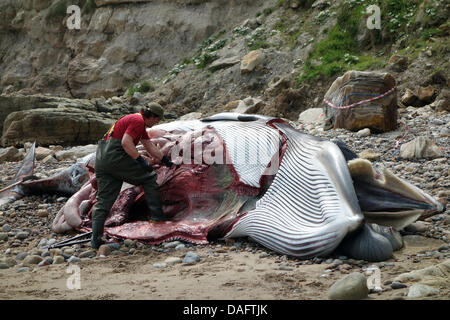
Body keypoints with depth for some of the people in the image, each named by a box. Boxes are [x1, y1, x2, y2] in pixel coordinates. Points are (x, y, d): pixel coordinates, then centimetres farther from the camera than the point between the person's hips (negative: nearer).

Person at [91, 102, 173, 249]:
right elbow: (125, 142, -18)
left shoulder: (139, 122, 28)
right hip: (115, 156, -10)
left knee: (103, 200, 6)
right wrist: (140, 160, -13)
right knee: (149, 177, 6)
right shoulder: (138, 121, -5)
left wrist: (166, 161, 40)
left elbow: (150, 146, 35)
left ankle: (95, 239, 0)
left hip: (101, 159, 10)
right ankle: (157, 215, 9)